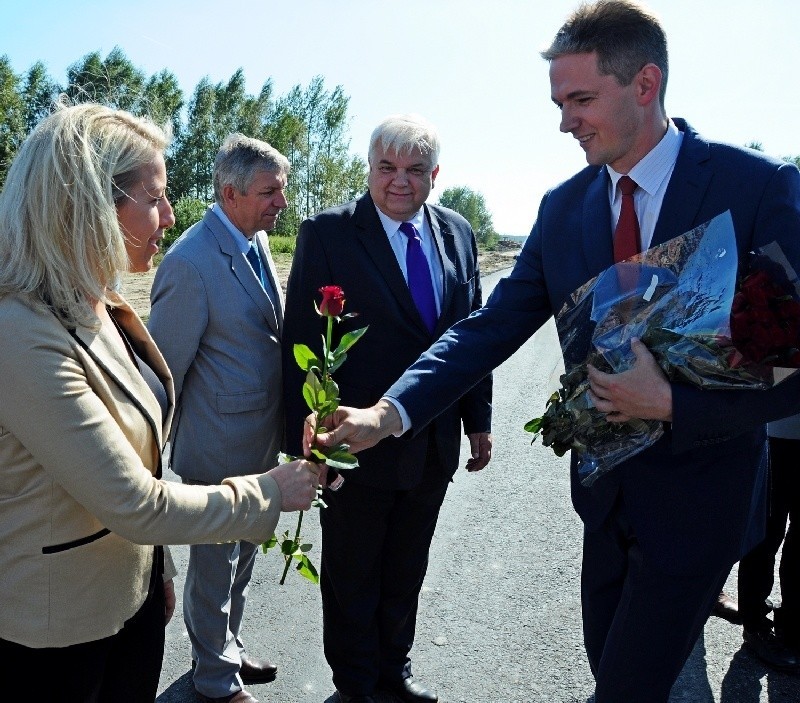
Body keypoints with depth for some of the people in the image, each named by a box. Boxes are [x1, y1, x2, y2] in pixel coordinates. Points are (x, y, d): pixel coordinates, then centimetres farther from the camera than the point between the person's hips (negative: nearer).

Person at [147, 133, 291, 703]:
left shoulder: (257, 241, 3)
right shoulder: (191, 262, -23)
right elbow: (165, 370, -17)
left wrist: (282, 422, 9)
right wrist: (164, 451, -9)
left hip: (262, 441, 8)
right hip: (220, 451, -7)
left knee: (242, 556, 24)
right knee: (215, 565, 14)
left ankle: (228, 648, 47)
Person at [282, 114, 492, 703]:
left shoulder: (457, 233, 3)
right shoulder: (326, 233, -11)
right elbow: (302, 344, -12)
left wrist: (479, 419, 7)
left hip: (435, 446, 5)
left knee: (407, 571, 22)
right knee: (351, 577, 16)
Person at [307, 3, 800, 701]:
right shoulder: (563, 206, -1)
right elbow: (493, 325, -6)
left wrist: (670, 402, -24)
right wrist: (391, 411, -18)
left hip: (700, 493, -4)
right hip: (607, 486, 5)